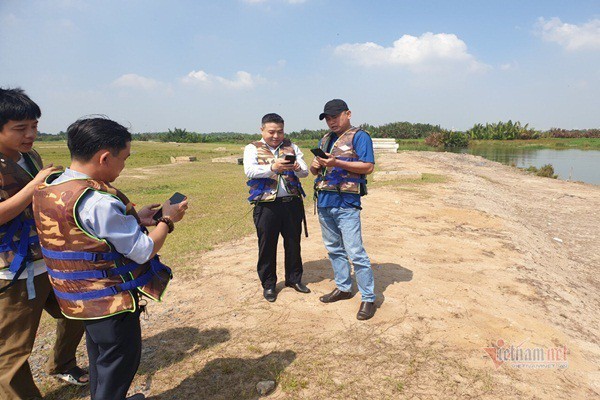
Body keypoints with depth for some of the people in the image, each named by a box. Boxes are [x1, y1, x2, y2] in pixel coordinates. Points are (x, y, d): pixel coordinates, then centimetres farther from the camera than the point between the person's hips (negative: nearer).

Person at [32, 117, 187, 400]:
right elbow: (143, 252, -24)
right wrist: (167, 220, -8)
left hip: (80, 299, 9)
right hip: (113, 302, -9)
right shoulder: (98, 201, -31)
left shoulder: (49, 188, -2)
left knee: (99, 360, 28)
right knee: (118, 367, 13)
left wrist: (134, 219, 4)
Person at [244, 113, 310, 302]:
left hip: (292, 202, 3)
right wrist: (272, 168, -32)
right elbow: (249, 171, -15)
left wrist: (297, 168, -21)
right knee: (267, 245, 6)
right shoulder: (253, 148, 3)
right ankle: (268, 284, 23)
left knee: (293, 242, 13)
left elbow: (305, 171, 3)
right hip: (266, 205, -3)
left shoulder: (291, 147, 12)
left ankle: (294, 278, 31)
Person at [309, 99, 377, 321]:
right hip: (324, 202, 8)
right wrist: (315, 165, -4)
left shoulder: (359, 136, -4)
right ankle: (343, 287, 30)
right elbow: (315, 170, 21)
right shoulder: (325, 139, 19)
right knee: (333, 249, 15)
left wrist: (337, 163, -21)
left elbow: (368, 167, -14)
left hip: (346, 203, -8)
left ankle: (368, 298, 3)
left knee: (355, 252, -8)